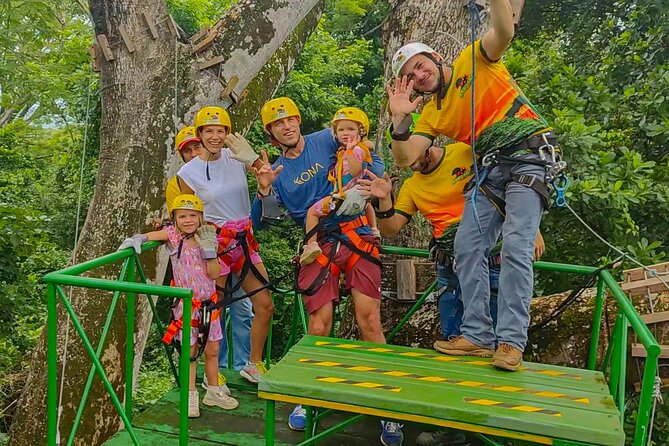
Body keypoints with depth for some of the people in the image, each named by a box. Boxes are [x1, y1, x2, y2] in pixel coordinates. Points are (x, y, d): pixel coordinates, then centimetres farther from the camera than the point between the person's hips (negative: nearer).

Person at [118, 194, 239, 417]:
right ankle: (191, 396, 17)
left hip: (209, 302, 3)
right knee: (190, 351, 3)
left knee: (212, 349, 12)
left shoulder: (206, 237, -1)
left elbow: (214, 274, -7)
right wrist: (136, 239, -30)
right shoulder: (173, 235, -6)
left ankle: (213, 393, 28)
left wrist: (209, 248, -15)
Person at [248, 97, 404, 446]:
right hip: (316, 246, 2)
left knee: (369, 319, -12)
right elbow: (260, 223, 6)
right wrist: (263, 191, -12)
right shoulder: (277, 172, 12)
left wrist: (360, 188, -15)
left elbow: (375, 163, 4)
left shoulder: (326, 141, 8)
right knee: (319, 328, -6)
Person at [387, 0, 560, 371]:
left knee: (515, 247, -18)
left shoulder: (473, 61, 2)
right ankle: (477, 336, 1)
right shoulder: (432, 113, 13)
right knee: (467, 246, -4)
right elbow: (405, 158, 2)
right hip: (492, 168, 7)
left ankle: (511, 342, -15)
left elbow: (504, 31, -18)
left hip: (530, 154, -6)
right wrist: (399, 118, -12)